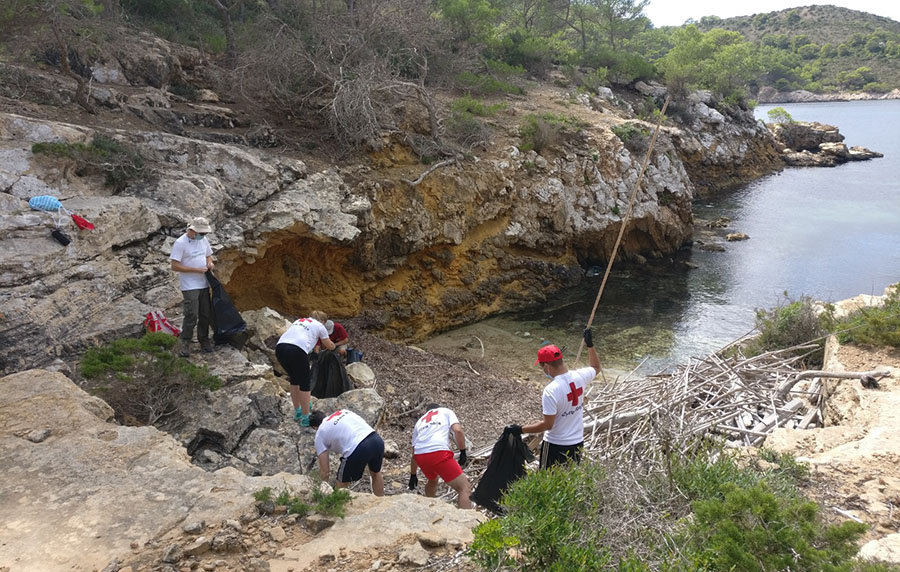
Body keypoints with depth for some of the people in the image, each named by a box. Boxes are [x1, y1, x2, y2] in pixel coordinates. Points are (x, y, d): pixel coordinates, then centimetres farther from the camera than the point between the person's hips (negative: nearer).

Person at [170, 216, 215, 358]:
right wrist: (196, 269, -19)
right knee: (192, 315, -11)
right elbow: (175, 266, -17)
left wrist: (209, 263, -2)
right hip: (189, 286, -7)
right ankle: (184, 343, 1)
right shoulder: (180, 243, -14)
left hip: (204, 284, 7)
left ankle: (204, 340, 26)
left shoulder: (203, 240, 7)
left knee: (205, 314, 12)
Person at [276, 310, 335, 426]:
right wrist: (334, 345, 53)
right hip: (297, 351, -6)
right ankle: (305, 418, 13)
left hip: (280, 347, 6)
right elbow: (330, 346, 29)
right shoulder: (319, 326, 19)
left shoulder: (299, 321, 32)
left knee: (294, 380, 25)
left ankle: (297, 412, 37)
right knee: (304, 384, 9)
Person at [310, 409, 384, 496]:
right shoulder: (343, 411, 31)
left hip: (357, 451, -6)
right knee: (376, 473, 35)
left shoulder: (320, 434, 17)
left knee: (341, 486, 21)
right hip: (377, 440, 6)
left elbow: (324, 470, 15)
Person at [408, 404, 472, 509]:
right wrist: (463, 452, 9)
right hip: (439, 452, -6)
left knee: (432, 480, 35)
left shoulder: (420, 421, 33)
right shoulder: (446, 411, 24)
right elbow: (457, 430, 3)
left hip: (420, 456, 6)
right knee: (465, 488, -4)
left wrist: (413, 475, 38)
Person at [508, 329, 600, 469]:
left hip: (556, 446, -7)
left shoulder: (551, 390, -28)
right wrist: (590, 345, 17)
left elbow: (547, 424, -23)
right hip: (578, 442, 7)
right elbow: (596, 367, 15)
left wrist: (520, 429, -15)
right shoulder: (579, 376, -9)